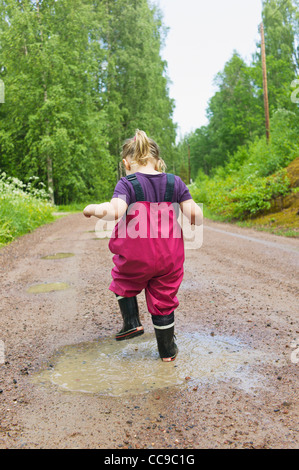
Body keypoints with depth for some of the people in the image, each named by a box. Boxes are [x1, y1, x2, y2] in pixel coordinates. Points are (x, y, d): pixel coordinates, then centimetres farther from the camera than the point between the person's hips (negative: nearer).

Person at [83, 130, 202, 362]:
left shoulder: (127, 183, -9)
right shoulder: (175, 182, 1)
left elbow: (115, 211, -28)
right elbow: (195, 215, -4)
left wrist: (93, 209, -16)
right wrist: (195, 212, 15)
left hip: (136, 257, -3)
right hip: (168, 257, 3)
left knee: (124, 282, 29)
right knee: (164, 299, 16)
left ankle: (132, 322, 21)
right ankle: (167, 350, 28)